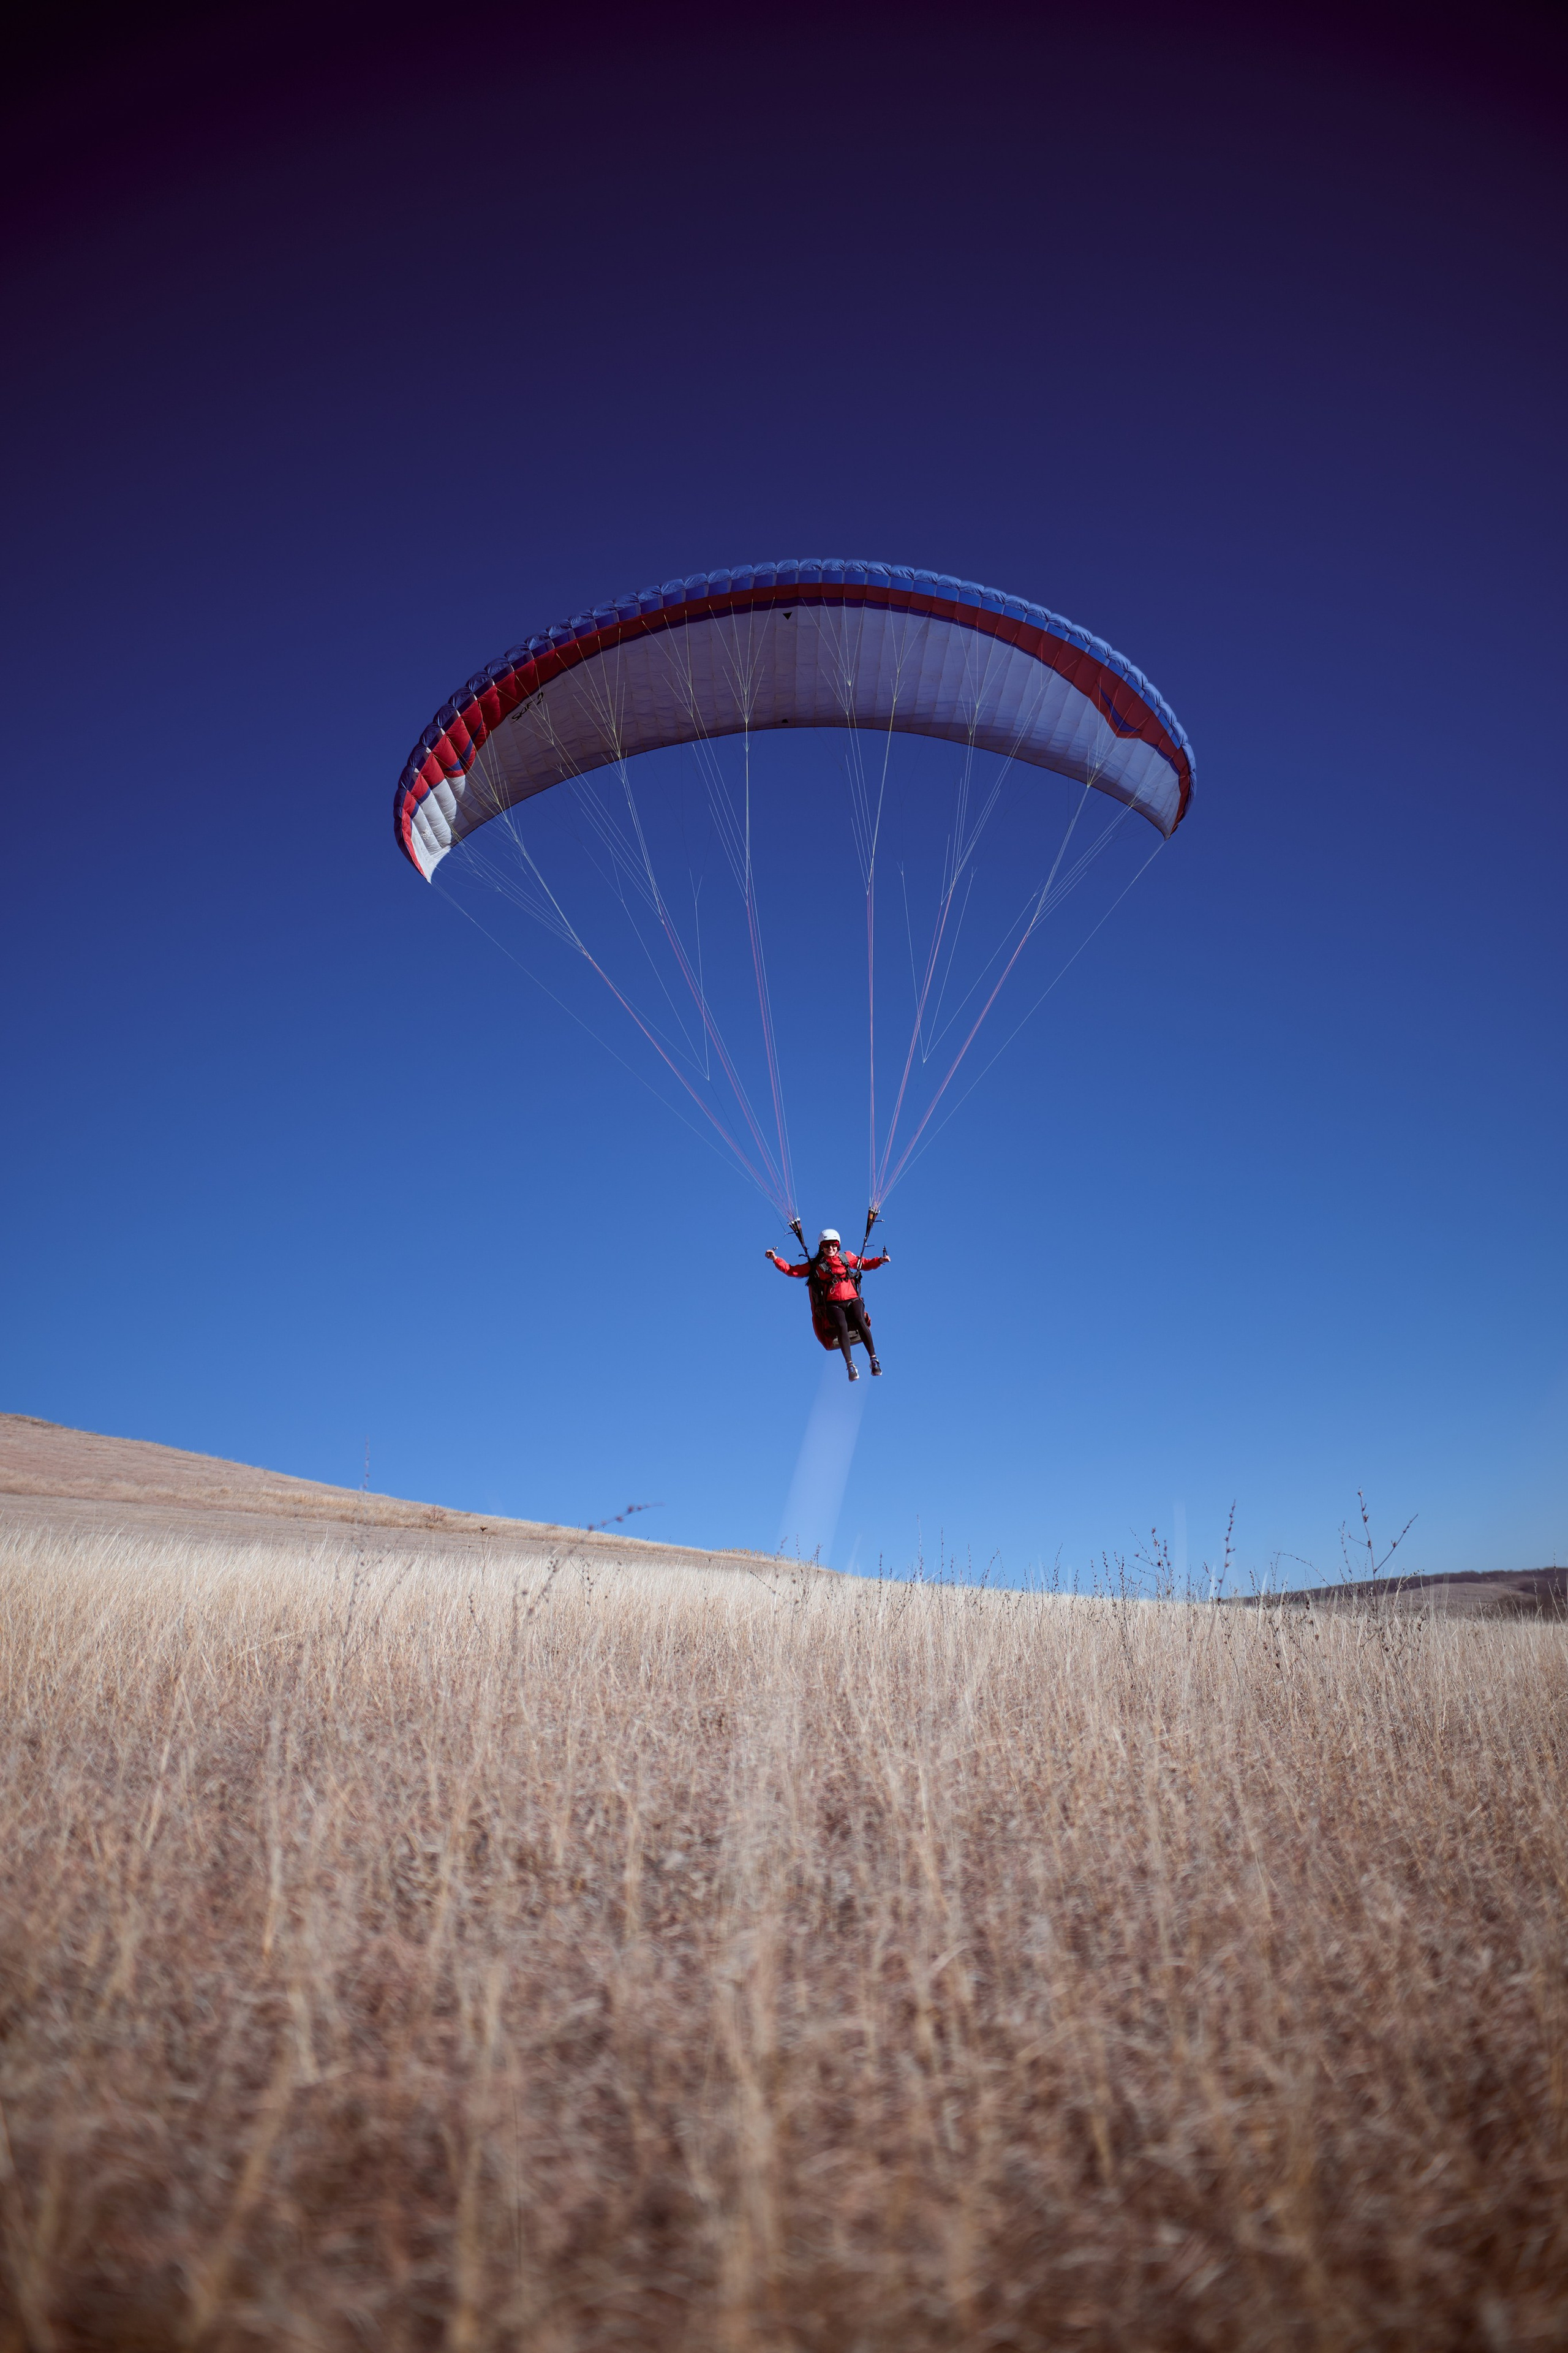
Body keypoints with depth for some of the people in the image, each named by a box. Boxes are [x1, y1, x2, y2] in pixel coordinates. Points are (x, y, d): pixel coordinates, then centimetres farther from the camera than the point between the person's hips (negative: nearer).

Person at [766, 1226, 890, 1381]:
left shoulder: (847, 1257, 15)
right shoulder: (815, 1265, 9)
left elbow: (865, 1264, 27)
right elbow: (792, 1271, 10)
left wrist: (879, 1261, 10)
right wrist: (776, 1259, 1)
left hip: (853, 1300, 1)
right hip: (833, 1304, -1)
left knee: (860, 1322, -27)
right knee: (842, 1326, -30)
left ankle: (874, 1361, -27)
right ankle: (850, 1366, -32)